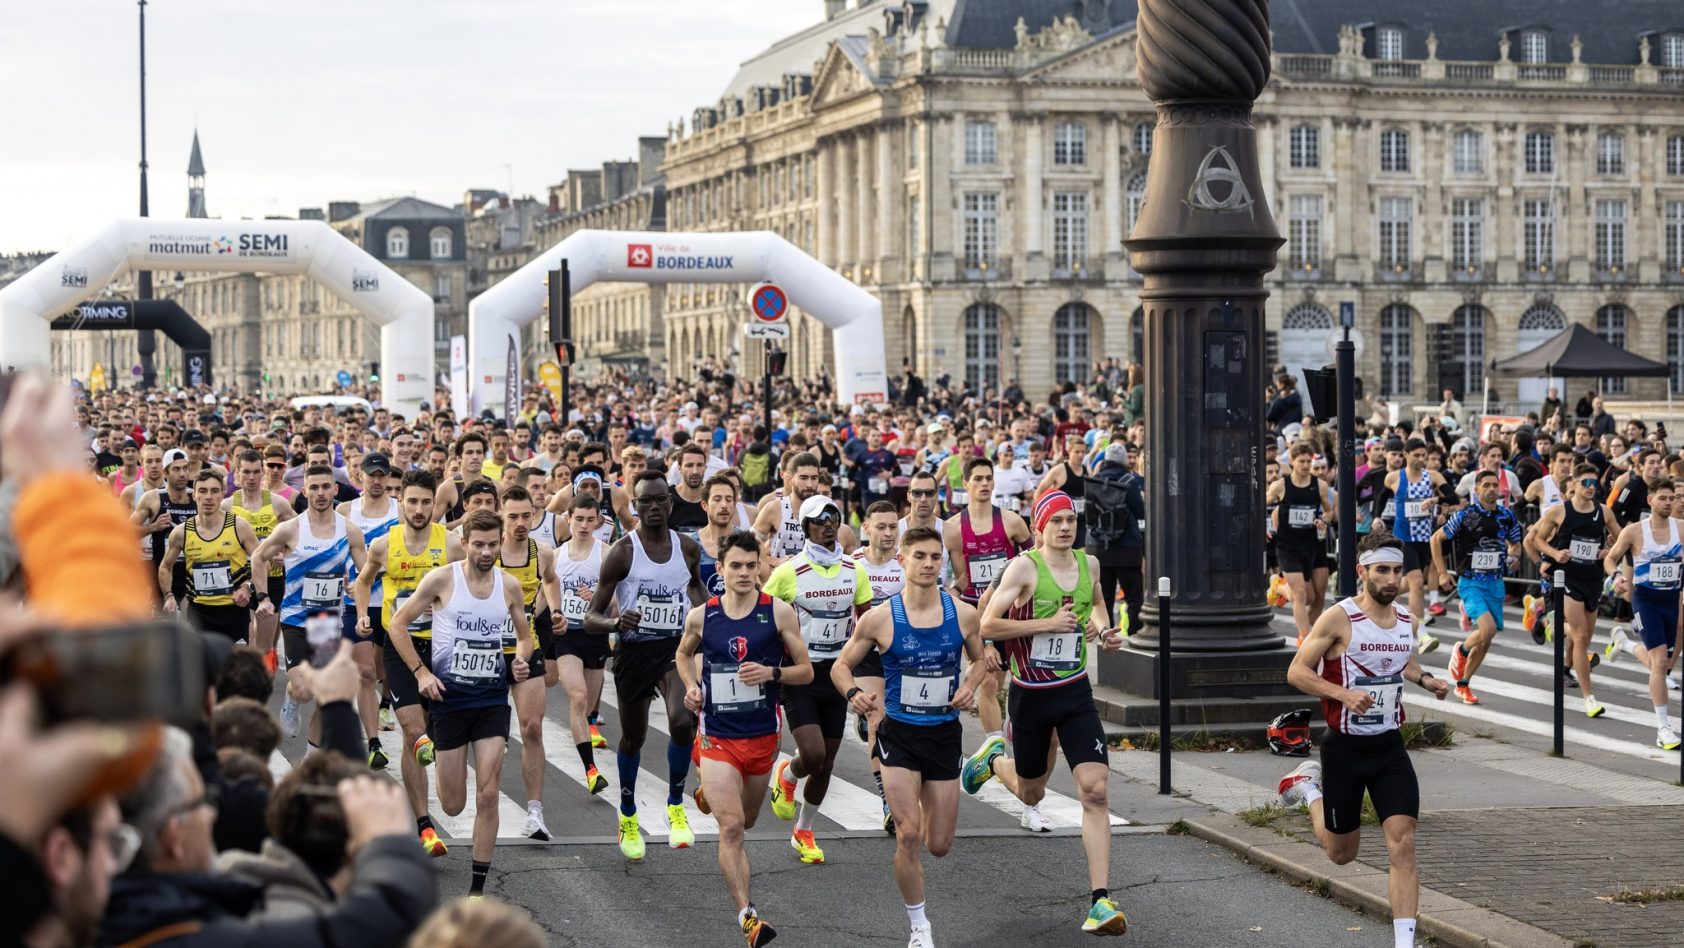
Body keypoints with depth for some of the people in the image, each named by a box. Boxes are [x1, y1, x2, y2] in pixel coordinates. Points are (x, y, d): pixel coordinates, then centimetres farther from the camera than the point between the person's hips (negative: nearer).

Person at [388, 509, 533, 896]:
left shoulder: (509, 586, 2)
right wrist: (421, 672, -8)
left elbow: (525, 636, 17)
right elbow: (397, 622, -1)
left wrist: (520, 660, -5)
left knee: (488, 795, -9)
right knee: (452, 805, 6)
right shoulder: (441, 579, -8)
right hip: (449, 696, -2)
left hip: (492, 698, 2)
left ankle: (478, 886, 0)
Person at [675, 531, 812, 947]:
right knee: (731, 828, -14)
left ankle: (710, 795, 57)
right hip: (718, 736, -2)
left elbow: (806, 671, -1)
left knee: (745, 820, 23)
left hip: (762, 735, 2)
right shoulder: (701, 616, -3)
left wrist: (771, 672, -20)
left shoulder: (778, 612, -6)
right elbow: (684, 654, 19)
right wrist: (691, 687, 0)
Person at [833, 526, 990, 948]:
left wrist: (970, 686, -8)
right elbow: (841, 666, 1)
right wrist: (853, 693, -20)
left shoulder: (964, 615, -5)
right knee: (908, 836, -12)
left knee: (938, 846, 9)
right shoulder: (879, 618, -10)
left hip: (945, 734, 3)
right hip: (899, 734, -2)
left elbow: (979, 660, 14)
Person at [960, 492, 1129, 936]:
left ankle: (1100, 901, -13)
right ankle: (994, 756, 53)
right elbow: (987, 625, -18)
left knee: (1095, 791, -13)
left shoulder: (1089, 563, 4)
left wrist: (1104, 629, 6)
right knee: (1030, 794, 16)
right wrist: (1048, 623, -22)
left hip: (1076, 692, 3)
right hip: (1031, 695, -3)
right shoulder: (1025, 567, -13)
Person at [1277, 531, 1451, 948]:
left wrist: (1425, 679, 5)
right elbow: (1297, 671, -12)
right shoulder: (1339, 618, -14)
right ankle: (1309, 786, 42)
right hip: (1345, 746, -4)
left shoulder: (1404, 618, 5)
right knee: (1341, 852, 13)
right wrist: (1344, 694, -25)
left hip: (1389, 746, 4)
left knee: (1403, 843, -11)